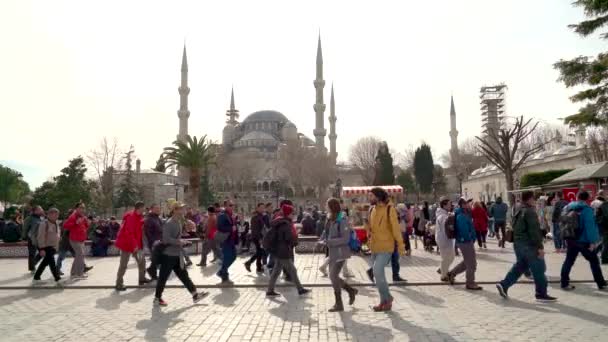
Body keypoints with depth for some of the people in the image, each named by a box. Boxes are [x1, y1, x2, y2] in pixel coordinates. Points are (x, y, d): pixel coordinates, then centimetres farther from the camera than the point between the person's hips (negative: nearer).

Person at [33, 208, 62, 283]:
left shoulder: (56, 224, 10)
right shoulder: (44, 224, -15)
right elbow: (41, 237, -18)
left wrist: (56, 247, 18)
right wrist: (42, 249, -22)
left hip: (52, 247, 9)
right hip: (45, 247, -8)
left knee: (45, 262, 16)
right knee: (52, 262, -13)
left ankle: (36, 277, 30)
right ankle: (57, 278, -14)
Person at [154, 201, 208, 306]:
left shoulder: (179, 222, 10)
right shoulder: (168, 223, -18)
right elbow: (166, 239, -27)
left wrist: (182, 242, 12)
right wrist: (180, 241, -24)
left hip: (177, 255, 9)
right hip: (168, 255, -9)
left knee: (184, 276, 11)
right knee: (163, 278, 5)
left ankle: (195, 295, 14)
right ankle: (157, 299, 19)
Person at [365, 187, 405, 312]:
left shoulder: (389, 209, -11)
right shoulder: (372, 210, 8)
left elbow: (396, 228, -15)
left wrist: (401, 245, -19)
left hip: (386, 247, -7)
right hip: (375, 247, 7)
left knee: (377, 271, -17)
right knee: (378, 273, 10)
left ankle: (387, 298, 2)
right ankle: (384, 301, 24)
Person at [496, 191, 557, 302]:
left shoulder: (519, 212, 15)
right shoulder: (530, 212, -15)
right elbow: (534, 231, -21)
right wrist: (540, 247, -20)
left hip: (518, 244, 9)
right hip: (529, 245, -9)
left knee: (519, 267, 14)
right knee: (539, 269, 1)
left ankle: (503, 285, 7)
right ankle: (541, 294, 9)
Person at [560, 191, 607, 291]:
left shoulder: (568, 208, 7)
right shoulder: (586, 209, -14)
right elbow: (590, 226, -19)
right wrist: (592, 241, -17)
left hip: (571, 240, 5)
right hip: (584, 240, -5)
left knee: (568, 261, 7)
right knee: (594, 261, 10)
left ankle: (564, 283, 6)